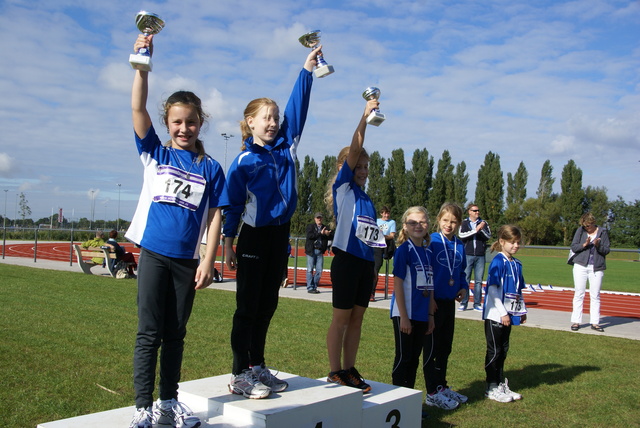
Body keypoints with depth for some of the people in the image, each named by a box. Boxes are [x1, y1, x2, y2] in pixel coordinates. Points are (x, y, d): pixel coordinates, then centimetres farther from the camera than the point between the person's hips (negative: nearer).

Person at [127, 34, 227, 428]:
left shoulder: (210, 168, 3)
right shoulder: (155, 153, 4)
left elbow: (214, 216, 1)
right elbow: (138, 108, -9)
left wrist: (208, 261, -5)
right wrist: (143, 65, -22)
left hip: (187, 259, 1)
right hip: (153, 252, -1)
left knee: (175, 334, 12)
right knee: (149, 333, 2)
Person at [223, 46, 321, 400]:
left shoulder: (286, 148, 7)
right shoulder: (244, 161, -6)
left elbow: (297, 108, 1)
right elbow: (232, 204, -6)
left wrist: (307, 69, -3)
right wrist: (229, 243, -7)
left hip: (280, 234, 5)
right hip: (254, 237, -5)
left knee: (267, 305, 13)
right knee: (248, 306, 1)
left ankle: (257, 367, 25)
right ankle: (239, 375, 8)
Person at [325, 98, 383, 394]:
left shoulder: (366, 197, 17)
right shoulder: (342, 187, -2)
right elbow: (354, 149, -13)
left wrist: (381, 239, 9)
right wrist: (365, 116, -14)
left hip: (366, 262, 7)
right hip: (346, 260, -7)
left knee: (357, 319, 11)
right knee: (341, 318, 1)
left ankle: (350, 370, 20)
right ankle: (335, 373, 10)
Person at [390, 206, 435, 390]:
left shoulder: (427, 252, 10)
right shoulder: (403, 250, -10)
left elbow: (429, 287, 13)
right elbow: (397, 284, -14)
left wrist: (430, 315, 10)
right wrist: (403, 317, -17)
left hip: (422, 315, 7)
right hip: (405, 314, -6)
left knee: (414, 358, 14)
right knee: (403, 358, 2)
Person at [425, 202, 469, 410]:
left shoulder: (459, 245, 8)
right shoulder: (431, 241, -11)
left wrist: (464, 287, 3)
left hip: (449, 301, 6)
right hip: (433, 301, -6)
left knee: (445, 347, 16)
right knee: (432, 346, 2)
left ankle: (442, 386, 30)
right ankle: (432, 393, 11)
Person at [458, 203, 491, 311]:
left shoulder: (484, 223, 10)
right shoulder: (464, 223, 5)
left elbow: (489, 236, 2)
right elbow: (461, 235, -11)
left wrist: (482, 229, -16)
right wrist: (475, 230, -18)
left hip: (480, 256, 2)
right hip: (467, 255, -2)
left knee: (479, 281, 4)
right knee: (465, 280, -2)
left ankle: (477, 304, 10)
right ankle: (463, 303, 4)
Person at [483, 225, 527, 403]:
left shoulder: (516, 264, 10)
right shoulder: (498, 262, -14)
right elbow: (493, 289, -19)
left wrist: (522, 310, 15)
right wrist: (503, 313, -19)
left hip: (508, 314, 7)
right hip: (495, 315, -7)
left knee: (503, 349, 16)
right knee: (494, 351, 2)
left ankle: (501, 384, 27)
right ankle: (491, 388, 12)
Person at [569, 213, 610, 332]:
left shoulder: (603, 232, 4)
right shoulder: (580, 231, 3)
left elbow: (607, 250, 2)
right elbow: (573, 247, 1)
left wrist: (598, 245, -17)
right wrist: (584, 244, -16)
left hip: (597, 268, 0)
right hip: (581, 266, 0)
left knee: (595, 296, 3)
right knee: (579, 294, 1)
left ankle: (595, 322, 9)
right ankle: (575, 321, 5)